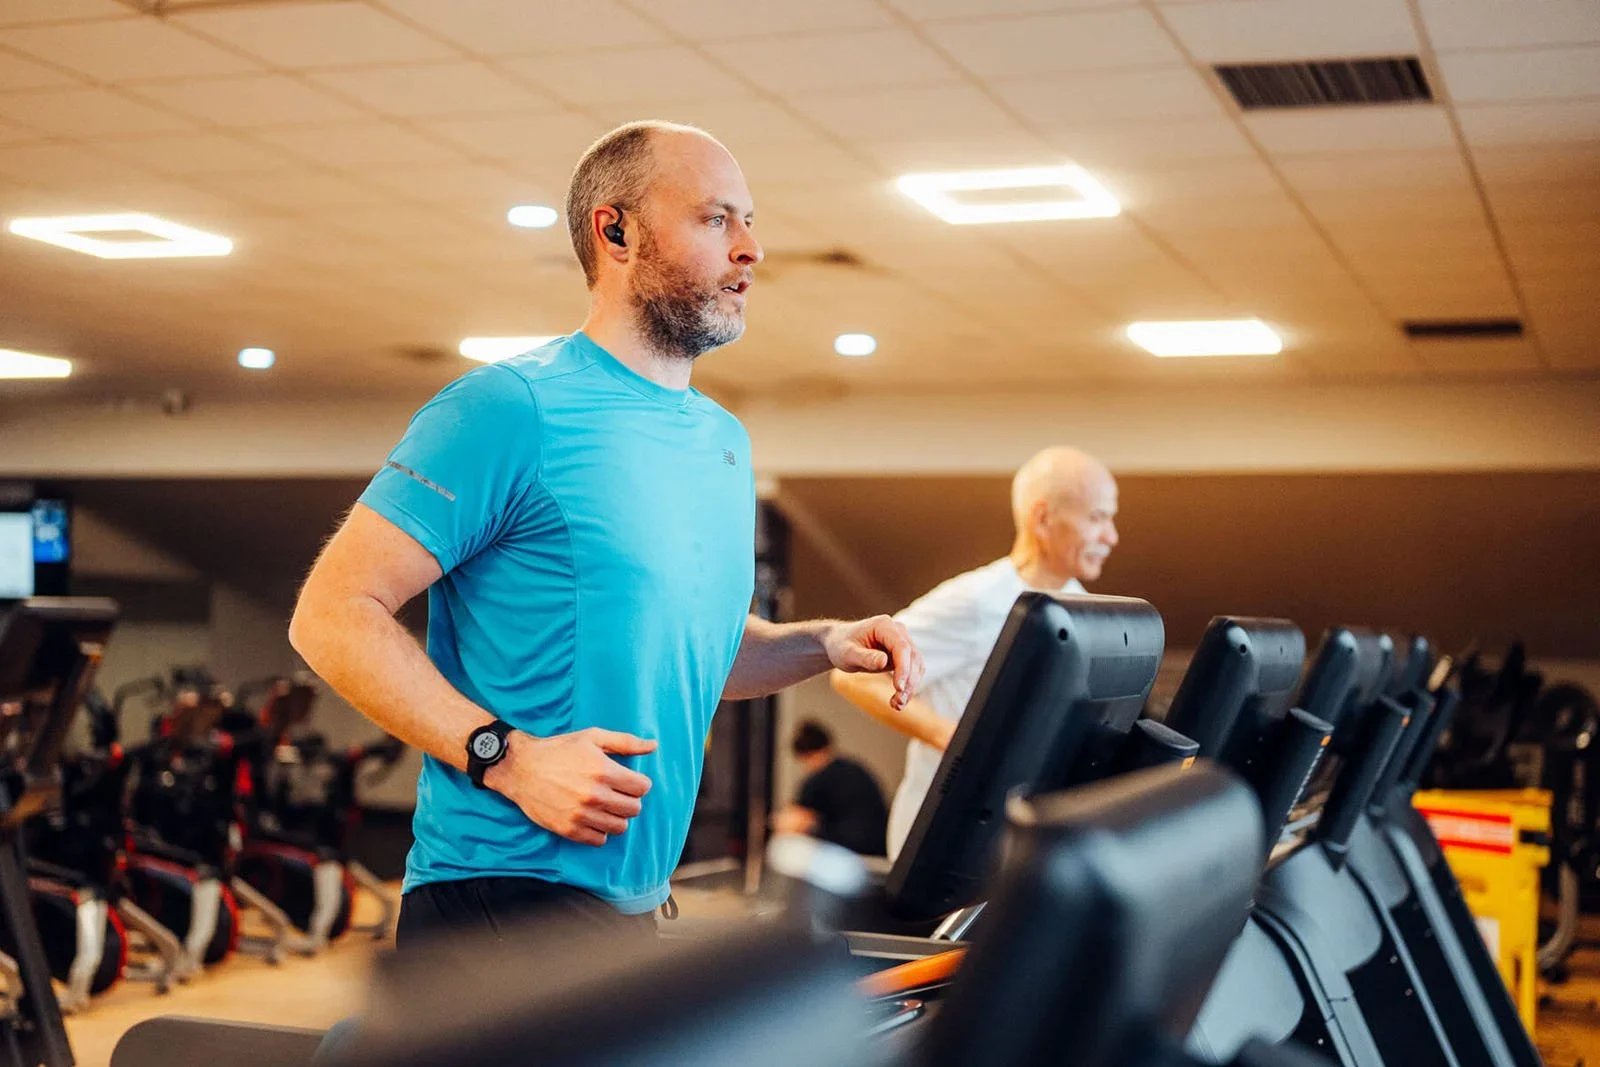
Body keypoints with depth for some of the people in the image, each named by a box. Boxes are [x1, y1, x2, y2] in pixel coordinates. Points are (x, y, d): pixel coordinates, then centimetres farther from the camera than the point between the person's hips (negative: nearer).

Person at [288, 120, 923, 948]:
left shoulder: (725, 442, 12)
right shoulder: (511, 409, -13)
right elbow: (332, 614, -16)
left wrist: (822, 645, 6)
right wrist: (506, 758, -23)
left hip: (637, 903, 8)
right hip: (508, 898, -8)